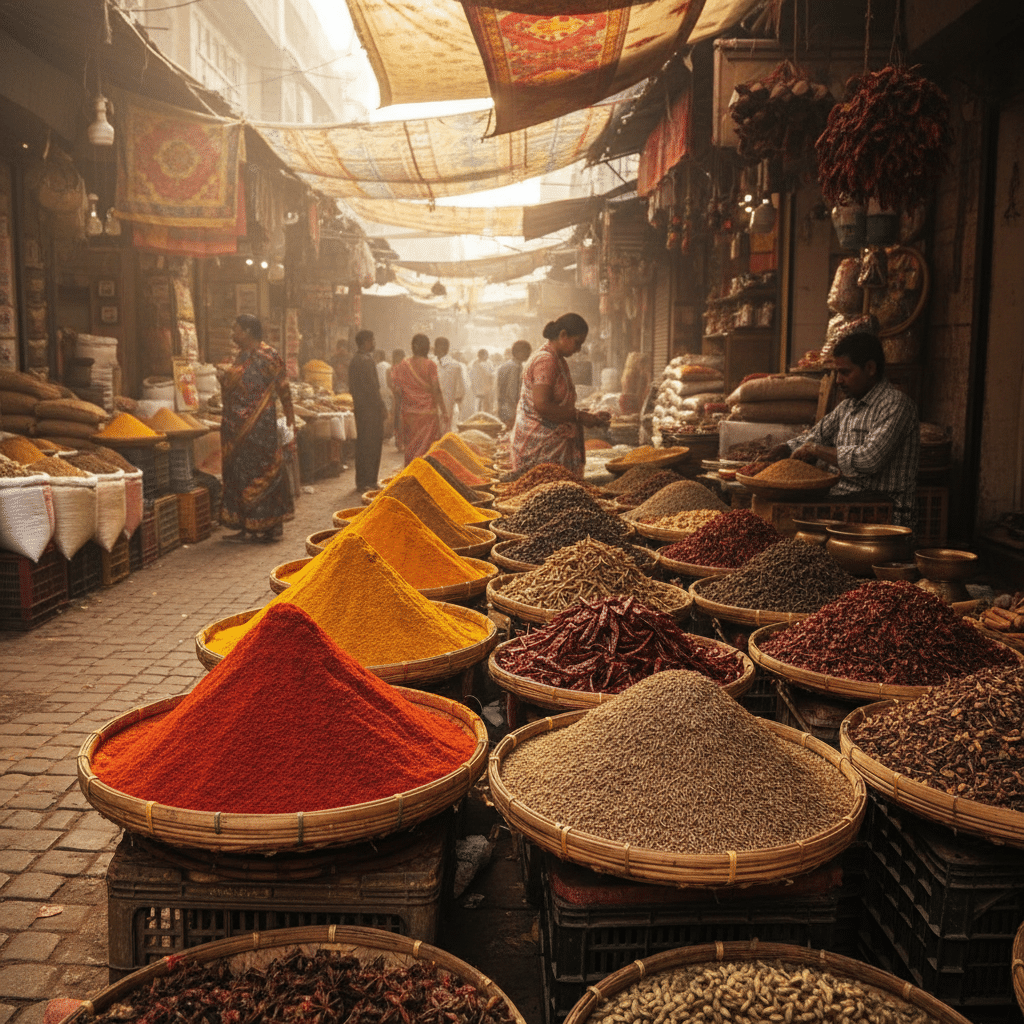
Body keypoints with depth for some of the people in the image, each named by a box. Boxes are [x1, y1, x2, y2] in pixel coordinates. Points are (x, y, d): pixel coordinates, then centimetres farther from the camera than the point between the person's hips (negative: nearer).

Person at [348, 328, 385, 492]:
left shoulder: (354, 360, 15)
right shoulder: (366, 360, -15)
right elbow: (372, 387, -18)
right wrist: (382, 407, -14)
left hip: (359, 406, 10)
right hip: (370, 408, -10)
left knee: (363, 443, 13)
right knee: (371, 444, -5)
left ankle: (362, 481, 18)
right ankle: (368, 481, -2)